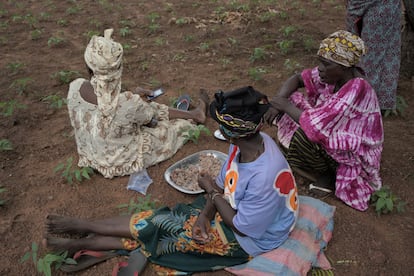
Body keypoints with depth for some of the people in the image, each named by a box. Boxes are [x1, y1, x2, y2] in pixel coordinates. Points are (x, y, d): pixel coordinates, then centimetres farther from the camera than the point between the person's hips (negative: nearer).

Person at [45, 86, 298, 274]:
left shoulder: (264, 177, -38)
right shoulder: (251, 141, -13)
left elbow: (241, 227, -24)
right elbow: (224, 184, -3)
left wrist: (212, 191, -14)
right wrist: (206, 213, -19)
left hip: (249, 238, -6)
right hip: (233, 208, 6)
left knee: (161, 225, -11)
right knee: (162, 221, -5)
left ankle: (81, 235, 4)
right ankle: (80, 242, 5)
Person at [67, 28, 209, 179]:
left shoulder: (75, 87, -21)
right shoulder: (128, 103, -38)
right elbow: (150, 119, -14)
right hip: (121, 163, -5)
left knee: (152, 108, 19)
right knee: (176, 126, 16)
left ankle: (192, 113, 41)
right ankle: (194, 116, 49)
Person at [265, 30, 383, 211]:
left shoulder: (355, 90, -32)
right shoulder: (333, 74, -10)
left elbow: (316, 127, -35)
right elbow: (297, 79, 0)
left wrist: (286, 106, -22)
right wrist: (278, 103, -18)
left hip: (355, 154, -8)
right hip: (335, 135, 8)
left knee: (303, 136, -32)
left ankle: (327, 176, -2)